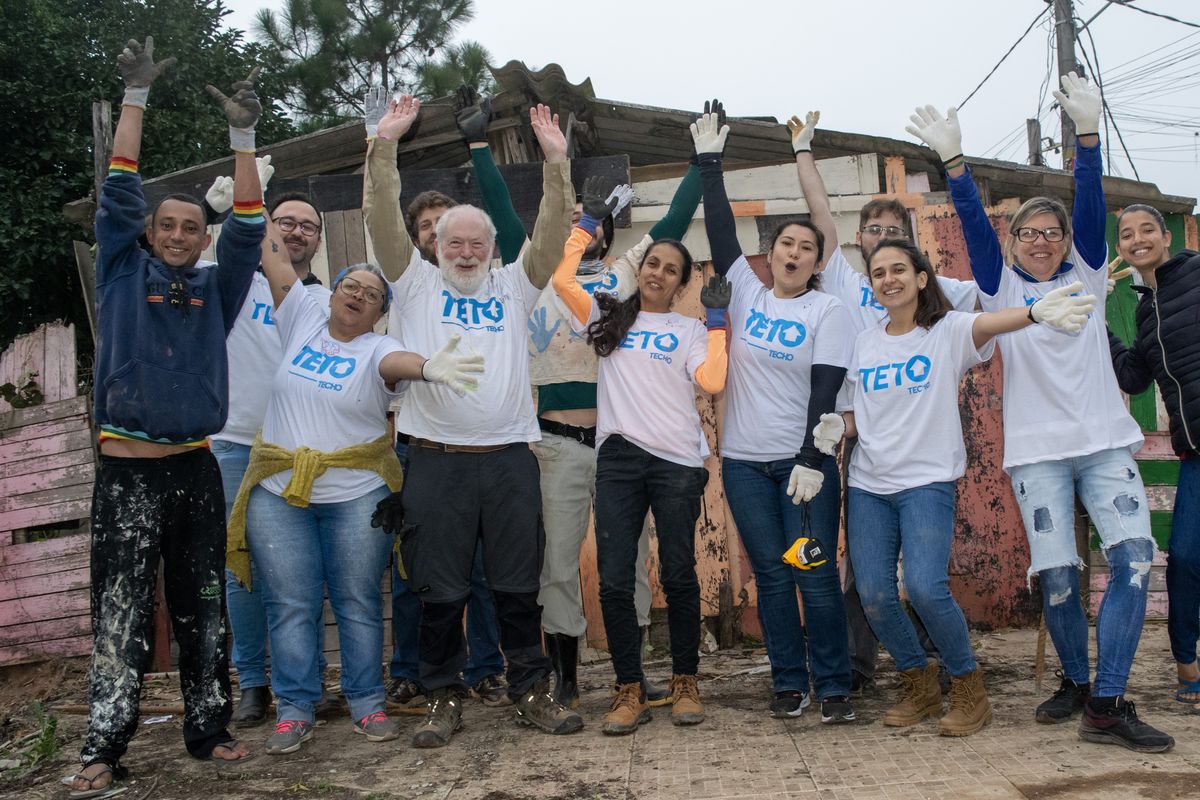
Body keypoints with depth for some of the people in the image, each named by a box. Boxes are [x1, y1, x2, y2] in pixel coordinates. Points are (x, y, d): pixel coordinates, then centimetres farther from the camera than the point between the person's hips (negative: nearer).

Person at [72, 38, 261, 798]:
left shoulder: (215, 287, 11)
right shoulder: (124, 273, 7)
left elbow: (248, 227, 2)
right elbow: (119, 195, 1)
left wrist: (244, 136, -3)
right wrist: (136, 97, -2)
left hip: (197, 471, 2)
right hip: (128, 473, -2)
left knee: (204, 610, 9)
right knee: (122, 615, -3)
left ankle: (209, 728, 18)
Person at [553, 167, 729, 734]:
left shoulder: (689, 330, 12)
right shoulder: (609, 316, 15)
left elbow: (712, 381, -5)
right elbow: (561, 278, 1)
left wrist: (718, 321, 1)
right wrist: (589, 221, 8)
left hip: (677, 461, -1)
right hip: (619, 458, 1)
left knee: (678, 575, 3)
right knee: (614, 580, -3)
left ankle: (685, 682, 18)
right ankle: (630, 692, 8)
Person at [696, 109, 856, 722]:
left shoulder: (829, 311, -1)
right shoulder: (747, 291, 8)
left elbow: (826, 389, -9)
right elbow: (721, 230, 6)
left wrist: (811, 460, -16)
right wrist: (710, 164, 6)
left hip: (804, 459, -3)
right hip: (744, 460, 3)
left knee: (817, 575, -3)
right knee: (771, 576, 6)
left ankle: (834, 686, 10)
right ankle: (789, 683, 16)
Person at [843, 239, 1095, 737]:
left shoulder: (947, 331, -1)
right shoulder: (865, 343, 11)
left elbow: (987, 324, -24)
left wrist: (1035, 312, -46)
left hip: (928, 481, -4)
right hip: (868, 485, 5)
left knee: (925, 587, -20)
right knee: (874, 595, -2)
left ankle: (969, 689, 5)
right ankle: (919, 687, 22)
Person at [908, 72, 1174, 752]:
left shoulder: (1086, 275, 13)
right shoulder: (1002, 287, 9)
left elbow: (1092, 207, 0)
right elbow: (975, 225, -4)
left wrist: (1089, 133, -14)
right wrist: (954, 159, -17)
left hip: (1104, 440, 2)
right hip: (1037, 448, -1)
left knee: (1135, 557, -13)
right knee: (1057, 574, -3)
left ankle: (1106, 704, -9)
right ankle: (1076, 682, 22)